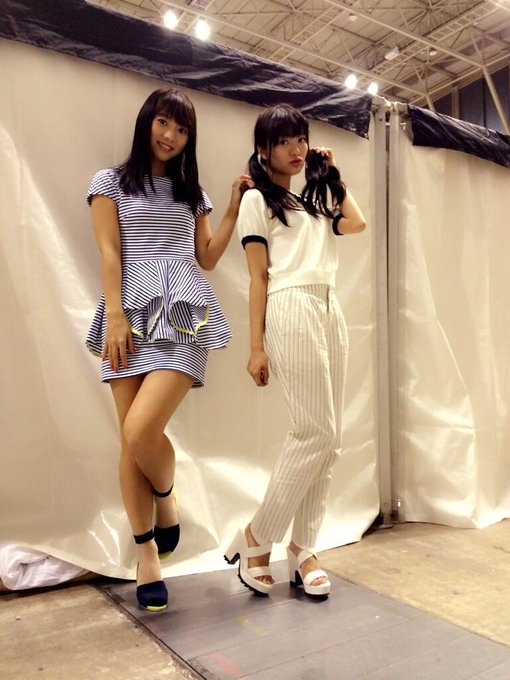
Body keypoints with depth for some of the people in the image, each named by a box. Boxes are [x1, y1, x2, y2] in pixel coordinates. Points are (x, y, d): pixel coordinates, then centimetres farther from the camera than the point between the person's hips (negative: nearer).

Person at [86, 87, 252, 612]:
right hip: (132, 315, 0)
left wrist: (234, 208, 10)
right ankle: (146, 555, 13)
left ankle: (165, 499, 13)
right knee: (130, 441, -2)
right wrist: (114, 315, -9)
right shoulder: (110, 181, 14)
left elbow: (206, 258, 16)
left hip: (184, 315, 1)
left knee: (142, 430, -19)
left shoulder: (192, 192, 22)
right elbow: (109, 254, 2)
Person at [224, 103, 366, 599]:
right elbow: (258, 277, -3)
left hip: (329, 312, 7)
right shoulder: (257, 200, 6)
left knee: (326, 438, 2)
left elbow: (356, 223, 7)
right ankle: (254, 538, 4)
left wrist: (332, 175, 19)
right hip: (292, 313, -7)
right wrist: (256, 348, -8)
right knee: (317, 433, -11)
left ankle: (302, 549, 12)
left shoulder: (314, 200, 26)